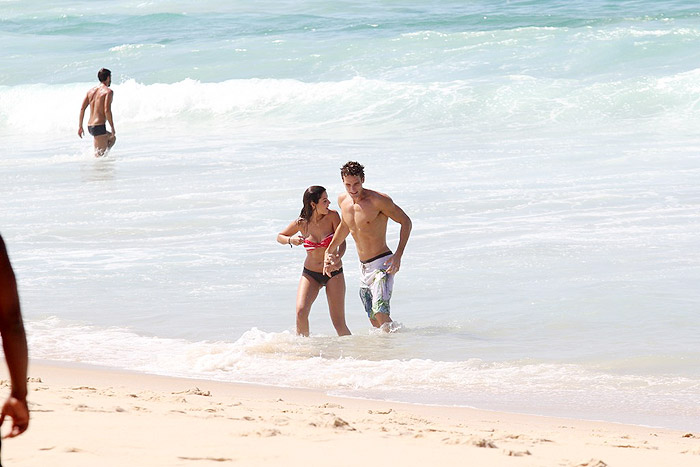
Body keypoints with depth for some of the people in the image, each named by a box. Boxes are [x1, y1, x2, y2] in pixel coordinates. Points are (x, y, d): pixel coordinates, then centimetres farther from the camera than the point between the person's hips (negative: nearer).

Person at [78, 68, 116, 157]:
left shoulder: (91, 91, 14)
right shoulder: (108, 91, -7)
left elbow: (82, 109, 10)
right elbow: (107, 110, -17)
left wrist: (80, 126, 14)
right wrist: (112, 128, -12)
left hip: (90, 126, 8)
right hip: (99, 126, -8)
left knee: (112, 139, 28)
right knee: (99, 156, -2)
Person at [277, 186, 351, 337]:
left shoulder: (332, 216, -12)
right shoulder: (301, 223, -7)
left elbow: (342, 241, -14)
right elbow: (280, 236, 8)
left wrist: (338, 256, -36)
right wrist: (291, 240, -15)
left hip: (333, 274, -1)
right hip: (310, 273, 1)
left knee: (339, 323, -6)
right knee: (301, 311, -20)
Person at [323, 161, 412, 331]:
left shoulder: (378, 200, -16)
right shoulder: (343, 200, 4)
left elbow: (406, 222, -10)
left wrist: (398, 255, -19)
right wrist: (329, 251, 22)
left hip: (382, 264, -7)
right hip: (363, 267, 7)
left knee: (380, 313, -22)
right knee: (374, 320, 6)